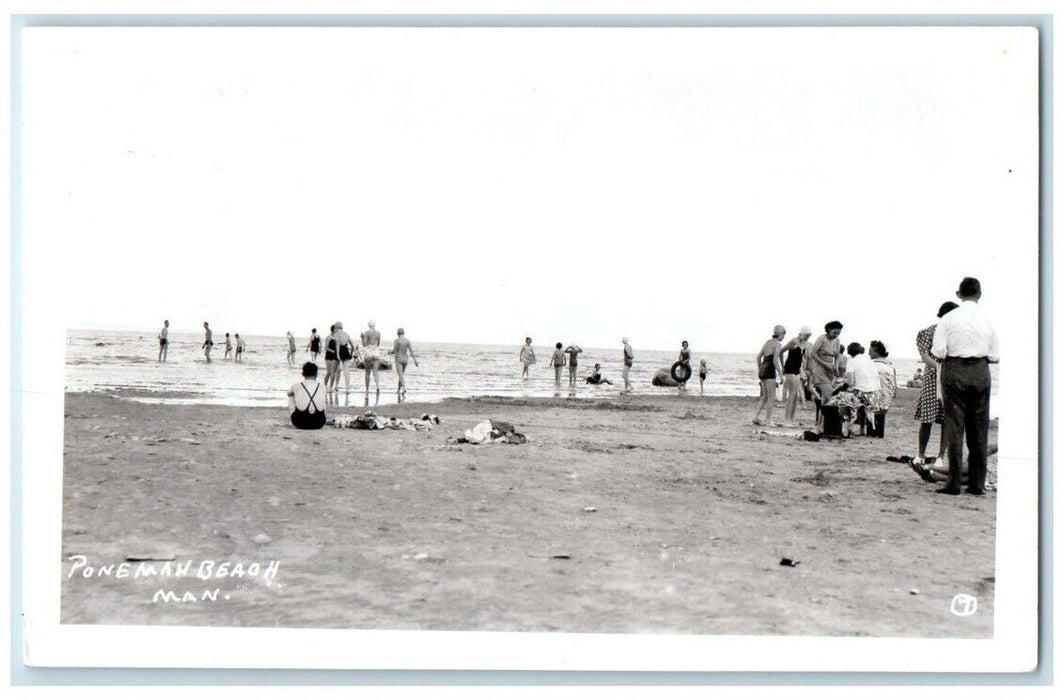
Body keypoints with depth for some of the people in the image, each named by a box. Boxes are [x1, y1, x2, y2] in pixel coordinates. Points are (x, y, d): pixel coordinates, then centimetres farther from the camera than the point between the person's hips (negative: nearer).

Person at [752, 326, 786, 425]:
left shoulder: (767, 342, 14)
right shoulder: (778, 344, -9)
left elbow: (759, 356, 15)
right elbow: (775, 360, -18)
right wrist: (780, 374, -13)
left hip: (762, 369, 8)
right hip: (770, 371, -8)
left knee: (765, 396, 16)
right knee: (771, 397, 0)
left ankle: (756, 416, 9)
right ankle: (768, 420, 1)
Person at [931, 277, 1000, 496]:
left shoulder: (948, 319, -5)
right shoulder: (988, 321, 0)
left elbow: (938, 352, -9)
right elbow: (994, 356, 3)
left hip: (954, 373, -2)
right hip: (981, 373, 2)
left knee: (954, 425, 1)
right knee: (979, 428, 8)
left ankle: (954, 482, -2)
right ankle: (978, 483, 12)